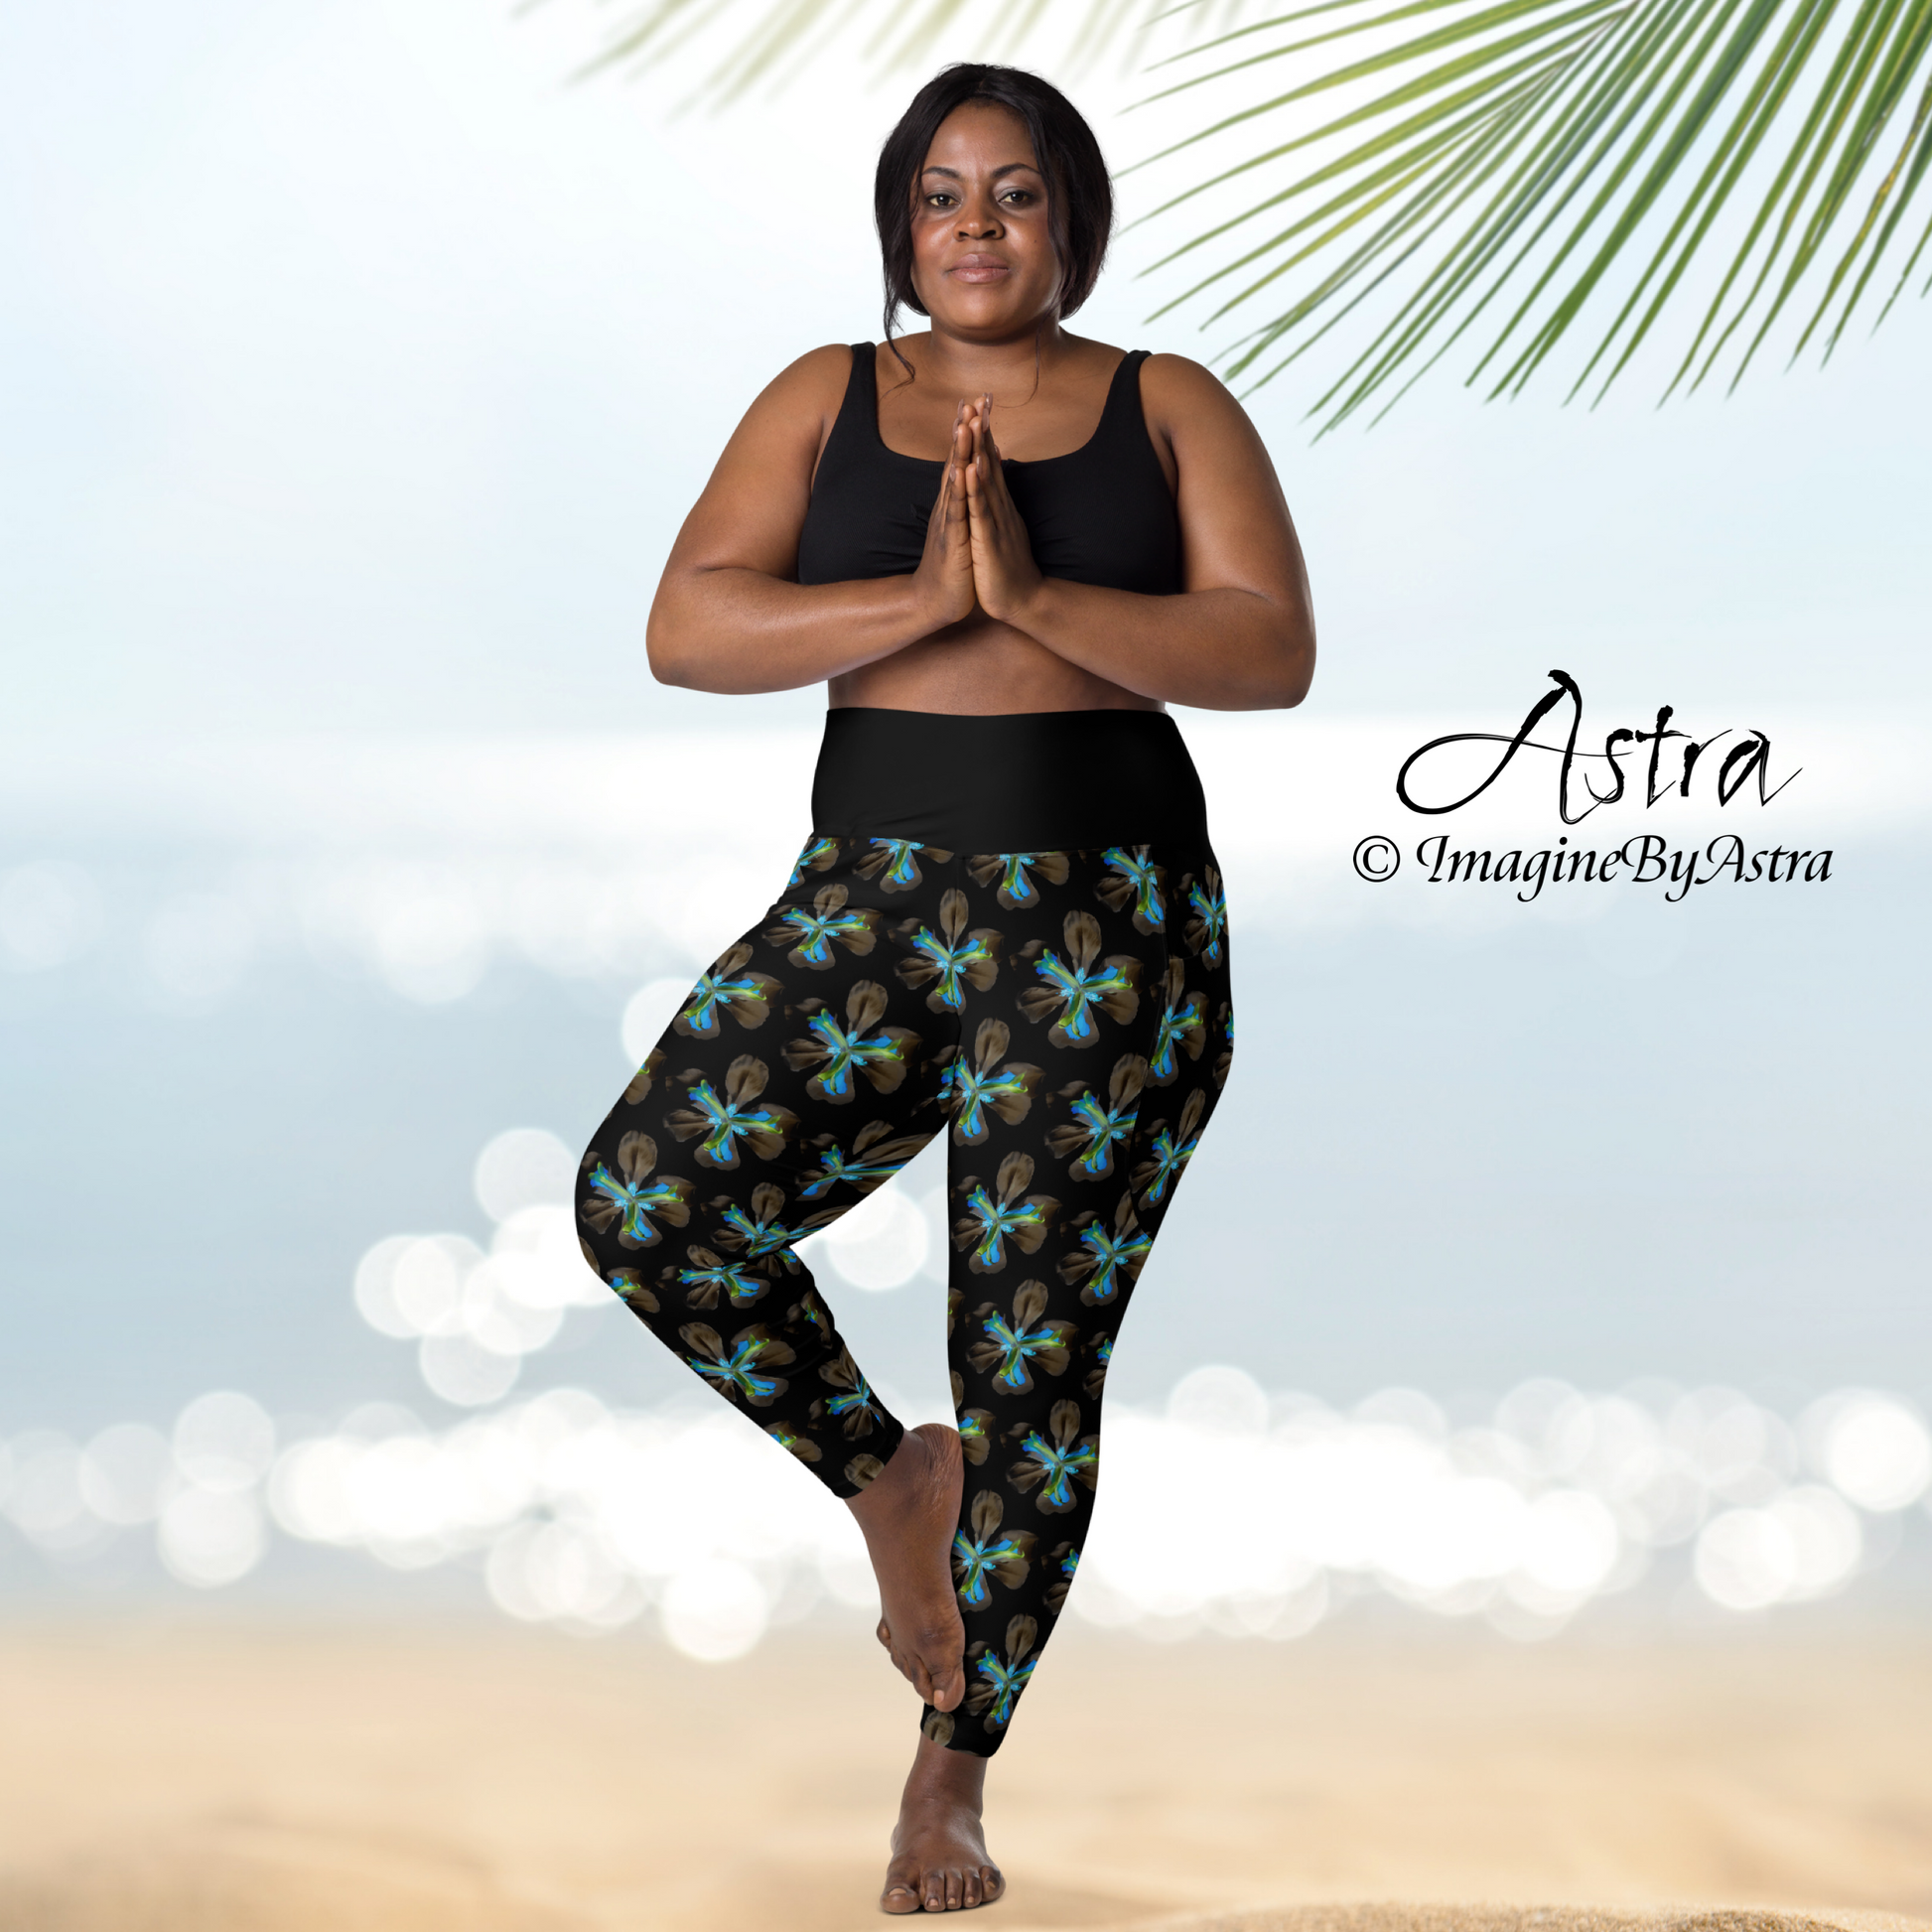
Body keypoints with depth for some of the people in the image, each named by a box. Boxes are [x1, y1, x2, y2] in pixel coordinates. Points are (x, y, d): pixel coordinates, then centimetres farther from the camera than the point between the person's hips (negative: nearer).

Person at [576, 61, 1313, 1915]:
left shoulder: (1168, 409, 5)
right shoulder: (826, 401, 8)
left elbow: (1272, 651, -8)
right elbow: (685, 629, -4)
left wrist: (1034, 595, -18)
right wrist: (924, 599, -16)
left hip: (1109, 928, -2)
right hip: (870, 904, 2)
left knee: (1035, 1361, 0)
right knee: (645, 1196, -20)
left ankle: (953, 1770, 16)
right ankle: (887, 1477, 6)